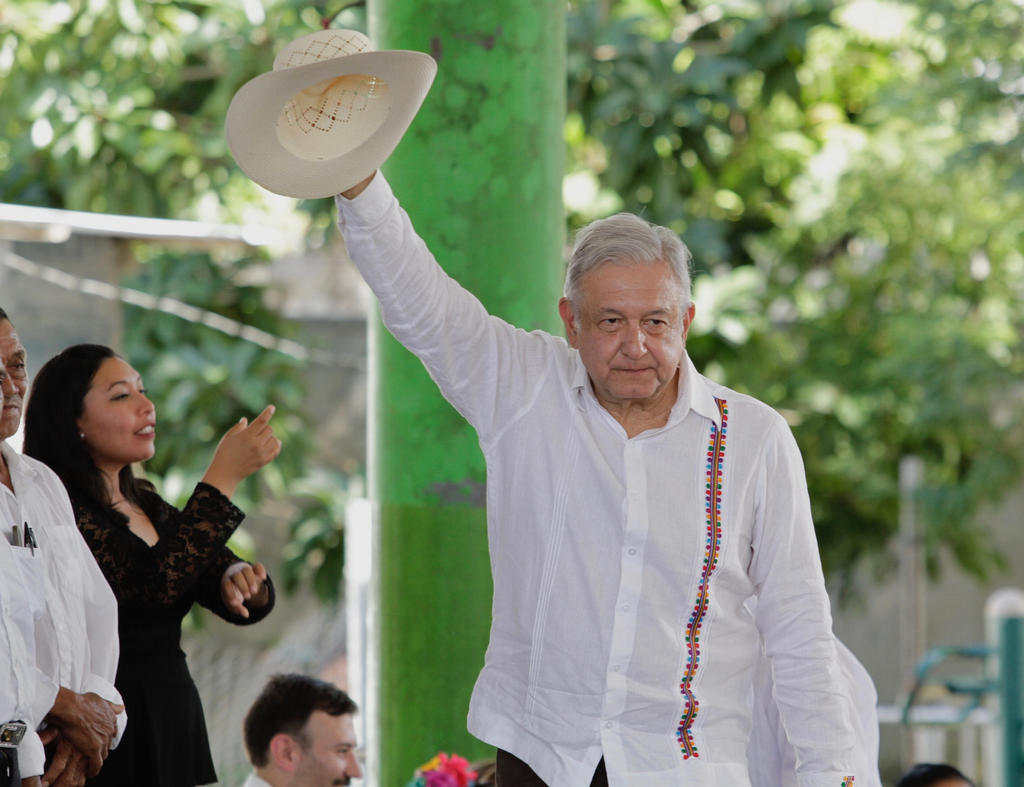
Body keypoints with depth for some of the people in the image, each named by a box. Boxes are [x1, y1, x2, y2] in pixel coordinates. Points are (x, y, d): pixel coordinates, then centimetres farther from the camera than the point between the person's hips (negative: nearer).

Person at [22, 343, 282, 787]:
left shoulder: (146, 504, 12)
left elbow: (245, 604, 9)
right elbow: (157, 582, -24)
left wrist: (239, 578, -15)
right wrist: (224, 476, -20)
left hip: (174, 725, 8)